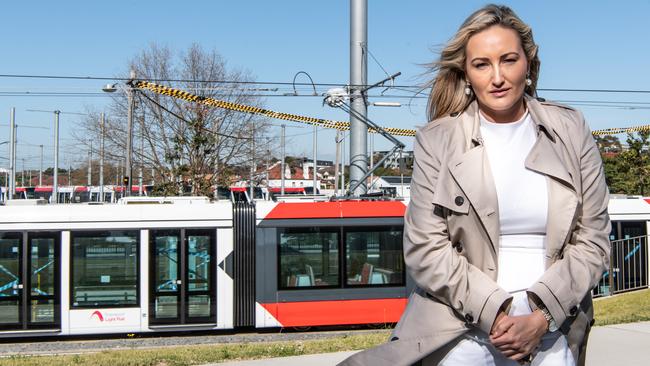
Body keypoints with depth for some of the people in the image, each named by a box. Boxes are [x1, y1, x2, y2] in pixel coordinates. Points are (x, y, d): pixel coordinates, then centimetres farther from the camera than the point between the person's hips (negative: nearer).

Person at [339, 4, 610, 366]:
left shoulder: (571, 130, 3)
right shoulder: (436, 140, -2)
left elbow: (592, 240, 2)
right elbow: (425, 249, -5)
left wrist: (541, 316, -9)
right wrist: (495, 314, -13)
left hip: (554, 327, 2)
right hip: (464, 327, -2)